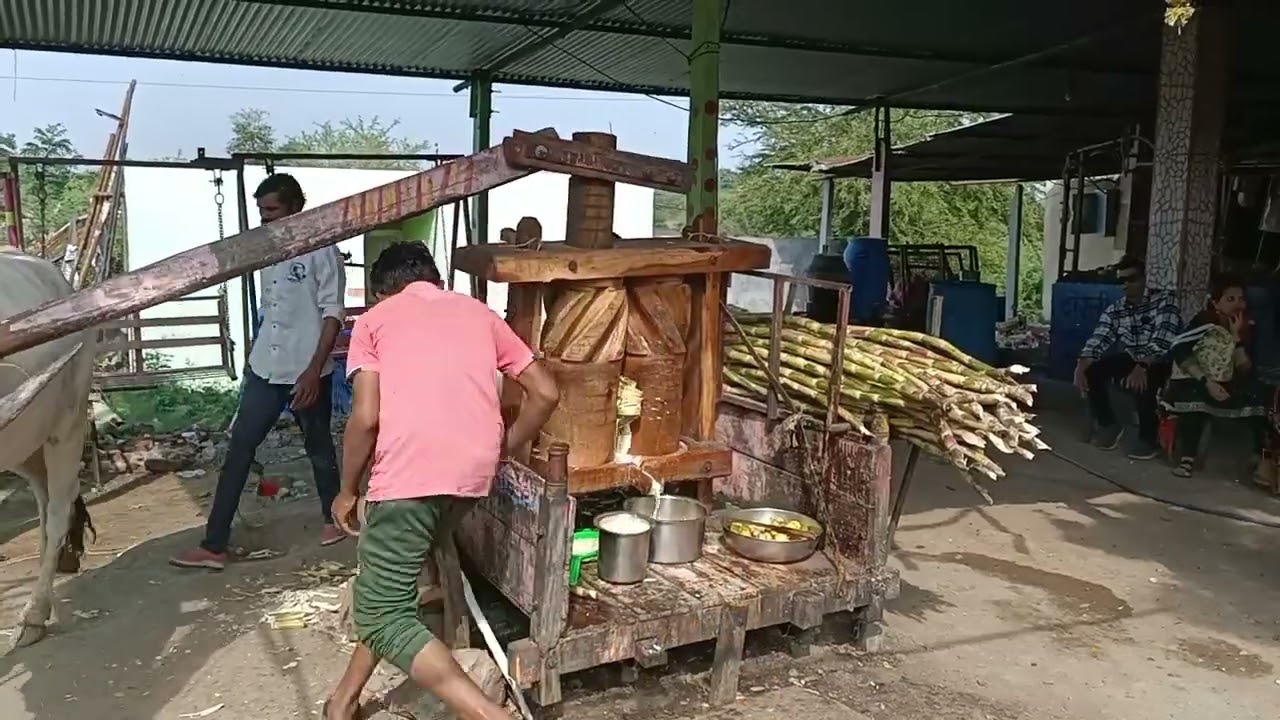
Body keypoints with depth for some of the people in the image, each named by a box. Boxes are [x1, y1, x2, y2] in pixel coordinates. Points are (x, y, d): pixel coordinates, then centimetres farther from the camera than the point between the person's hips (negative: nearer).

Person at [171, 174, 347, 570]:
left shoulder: (321, 250, -11)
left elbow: (333, 313, -15)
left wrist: (314, 369, -21)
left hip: (307, 372, -6)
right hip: (265, 370, 6)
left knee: (319, 449, 11)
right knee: (239, 448, 2)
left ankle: (332, 516, 35)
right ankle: (214, 545, 5)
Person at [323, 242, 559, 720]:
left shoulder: (374, 319, 10)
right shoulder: (479, 312, 21)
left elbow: (366, 418, -4)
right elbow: (545, 393, 14)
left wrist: (348, 490, 11)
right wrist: (508, 448, 28)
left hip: (410, 473, -6)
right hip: (473, 471, 6)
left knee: (382, 617, 3)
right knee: (391, 583, 26)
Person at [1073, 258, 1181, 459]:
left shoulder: (1164, 301, -10)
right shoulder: (1114, 310, 4)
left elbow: (1163, 341, -24)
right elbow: (1097, 341, -8)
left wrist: (1142, 367, -39)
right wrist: (1081, 367, -27)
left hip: (1159, 363, -5)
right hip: (1130, 361, 5)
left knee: (1142, 382, -36)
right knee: (1092, 371, -17)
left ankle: (1149, 438, -14)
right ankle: (1108, 424, 4)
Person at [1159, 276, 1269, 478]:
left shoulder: (1243, 326, 2)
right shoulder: (1205, 321, -15)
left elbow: (1244, 370, -6)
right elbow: (1178, 351, -26)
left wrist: (1236, 336, -16)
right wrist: (1206, 381, -30)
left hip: (1224, 385, 6)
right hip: (1193, 381, -5)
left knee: (1259, 395, -16)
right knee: (1196, 397, -36)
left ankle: (1264, 457, -4)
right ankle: (1186, 458, -28)